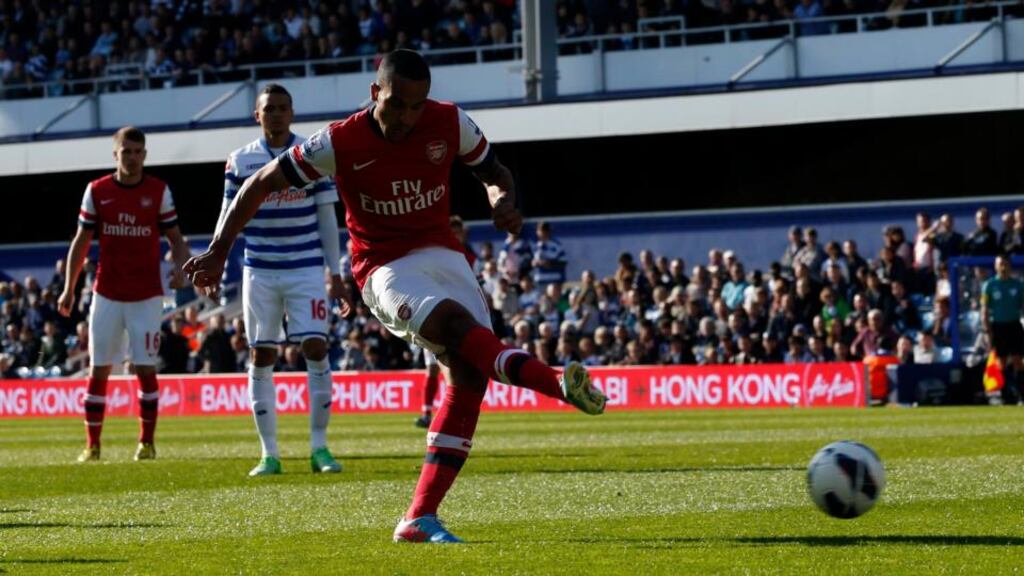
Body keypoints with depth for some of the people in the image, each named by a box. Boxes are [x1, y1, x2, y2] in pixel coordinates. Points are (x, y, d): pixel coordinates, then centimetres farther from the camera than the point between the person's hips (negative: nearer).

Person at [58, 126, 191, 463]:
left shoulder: (159, 191, 0)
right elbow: (81, 242, 9)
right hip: (107, 294, 1)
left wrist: (180, 267, -17)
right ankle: (92, 445, 7)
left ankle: (146, 442, 5)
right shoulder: (97, 191, 3)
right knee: (98, 369, 1)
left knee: (146, 369, -5)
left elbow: (175, 238, 3)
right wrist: (69, 288, 5)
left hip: (147, 296, -1)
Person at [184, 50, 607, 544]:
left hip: (443, 255, 4)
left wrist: (504, 201, -12)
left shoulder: (449, 123, -4)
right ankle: (559, 384, -54)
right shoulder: (341, 143, -12)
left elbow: (494, 173, 12)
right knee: (456, 323, -33)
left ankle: (421, 517, -11)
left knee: (469, 373, -12)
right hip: (386, 269, -4)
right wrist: (218, 252, -4)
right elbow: (262, 183, -3)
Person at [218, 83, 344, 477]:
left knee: (316, 348, -11)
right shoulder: (241, 161, 2)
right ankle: (269, 454, 8)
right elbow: (229, 217, 8)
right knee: (261, 357, 2)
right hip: (259, 271, 1)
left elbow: (326, 218, 4)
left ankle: (319, 447, -3)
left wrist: (335, 273, 2)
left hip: (306, 269, -1)